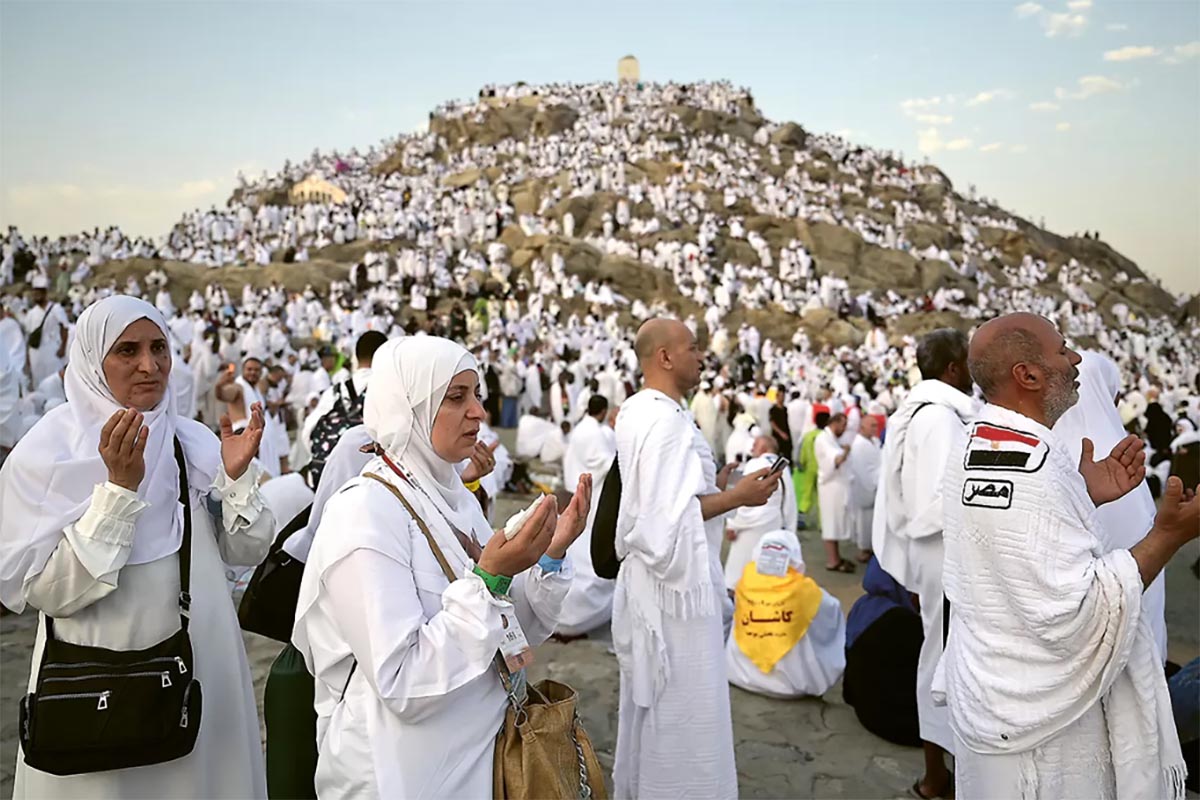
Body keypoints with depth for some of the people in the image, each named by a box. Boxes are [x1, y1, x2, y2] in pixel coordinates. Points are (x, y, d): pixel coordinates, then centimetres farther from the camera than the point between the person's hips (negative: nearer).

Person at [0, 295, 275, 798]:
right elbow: (45, 591, -17)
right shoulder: (47, 449, -10)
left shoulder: (193, 440, 0)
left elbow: (247, 551, 1)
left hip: (202, 665, 4)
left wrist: (237, 478, -15)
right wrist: (119, 488, -25)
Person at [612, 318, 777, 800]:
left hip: (648, 575, 10)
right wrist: (735, 496, -19)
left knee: (650, 703, 21)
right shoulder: (666, 420, -21)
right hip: (676, 581, -10)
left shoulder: (637, 412, 9)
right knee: (683, 711, 3)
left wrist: (712, 487, 17)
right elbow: (670, 517, -26)